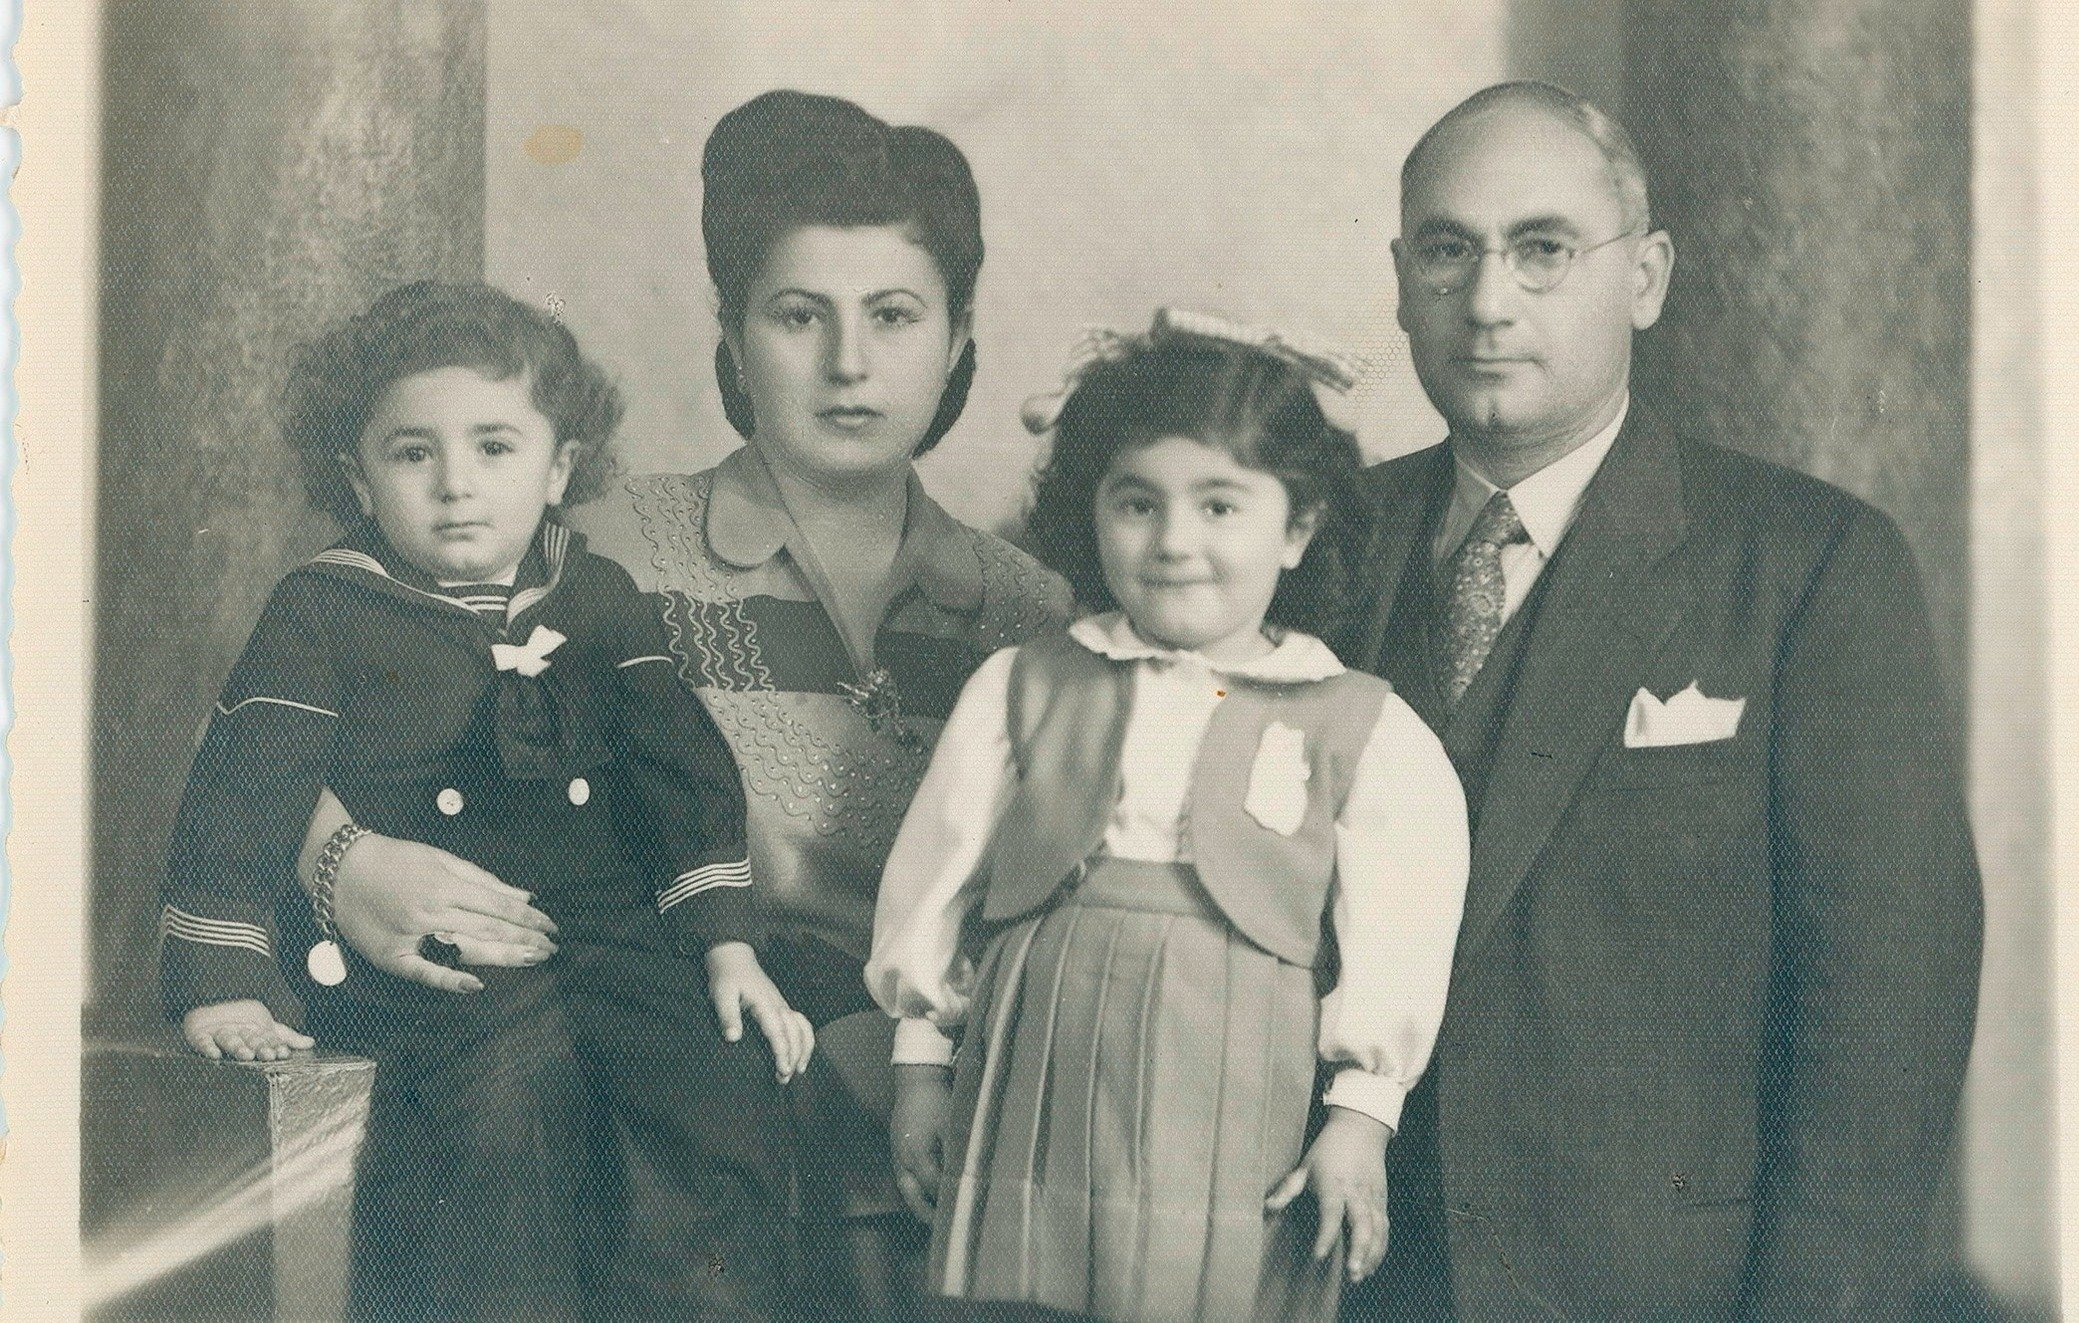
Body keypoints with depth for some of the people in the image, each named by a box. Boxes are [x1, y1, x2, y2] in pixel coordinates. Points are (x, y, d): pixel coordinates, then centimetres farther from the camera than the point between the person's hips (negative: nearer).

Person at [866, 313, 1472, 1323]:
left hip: (1232, 1110, -2)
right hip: (1036, 1089, 2)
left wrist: (1361, 1115, -2)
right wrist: (921, 1060, 14)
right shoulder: (1020, 689, 9)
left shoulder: (1364, 731, 3)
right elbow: (936, 877, 13)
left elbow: (1393, 936, 2)